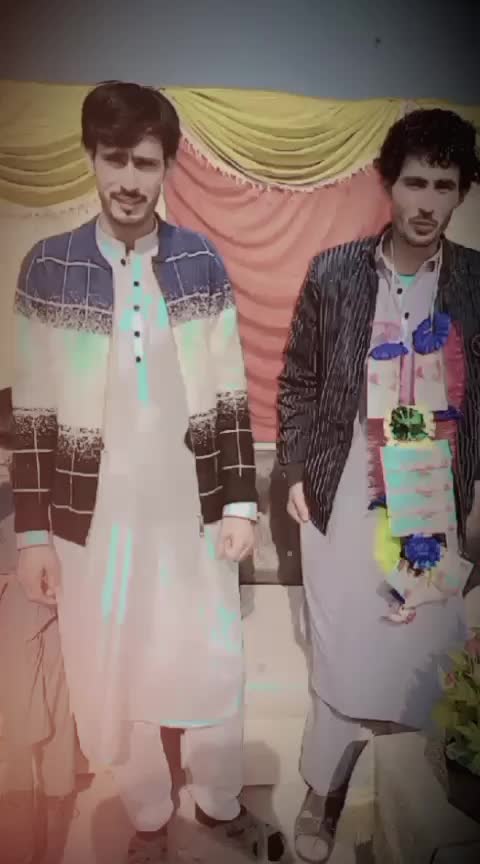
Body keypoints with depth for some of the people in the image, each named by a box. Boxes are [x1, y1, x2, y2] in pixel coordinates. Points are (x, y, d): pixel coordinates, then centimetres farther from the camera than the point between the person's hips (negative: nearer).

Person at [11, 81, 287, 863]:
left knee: (216, 671, 13)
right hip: (95, 518, 0)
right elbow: (34, 417, -2)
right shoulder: (47, 269, -4)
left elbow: (232, 399, 1)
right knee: (113, 686, 15)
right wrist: (33, 532, -2)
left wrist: (240, 504, -2)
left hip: (194, 511, 1)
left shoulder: (203, 264, -2)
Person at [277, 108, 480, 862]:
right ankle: (319, 797, 33)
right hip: (346, 504, -1)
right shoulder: (332, 273, -3)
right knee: (346, 662, 7)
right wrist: (297, 474, 0)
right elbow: (298, 383, 3)